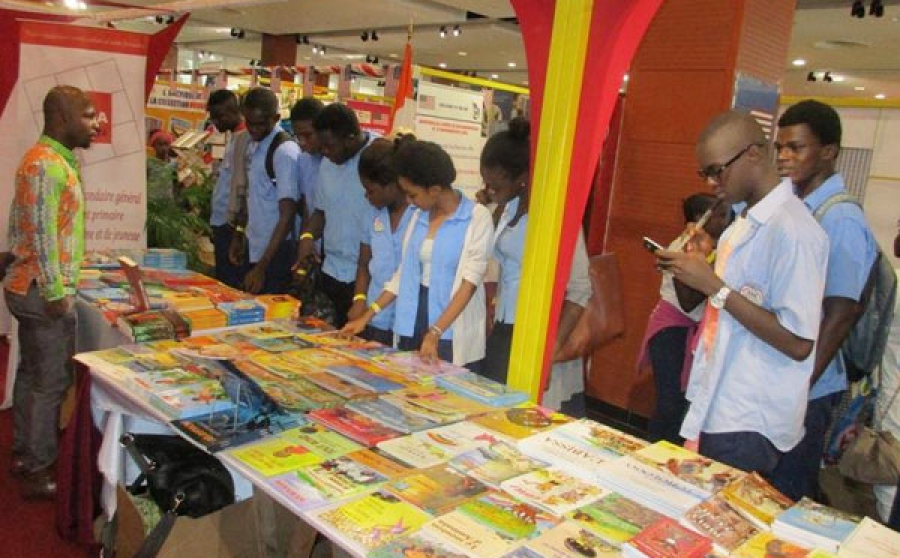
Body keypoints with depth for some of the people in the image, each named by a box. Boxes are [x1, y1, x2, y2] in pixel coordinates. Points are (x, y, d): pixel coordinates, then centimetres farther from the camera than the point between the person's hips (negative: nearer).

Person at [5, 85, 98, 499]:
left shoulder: (51, 158, 13)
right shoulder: (47, 164, -18)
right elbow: (42, 234, -22)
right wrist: (55, 293, -20)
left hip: (28, 287, 10)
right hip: (44, 292, -10)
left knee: (32, 373, 18)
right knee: (51, 382, -1)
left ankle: (24, 453, 31)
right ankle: (38, 471, 10)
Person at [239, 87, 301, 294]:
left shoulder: (285, 151, -18)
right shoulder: (252, 145, 7)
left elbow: (287, 216, -20)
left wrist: (262, 267, -22)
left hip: (275, 252, -8)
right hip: (253, 248, 8)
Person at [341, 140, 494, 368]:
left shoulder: (477, 218, -10)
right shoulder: (419, 216, 9)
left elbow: (469, 283, -15)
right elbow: (404, 273, 14)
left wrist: (434, 333, -23)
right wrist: (367, 316, 9)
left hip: (453, 336, -5)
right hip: (413, 327, 5)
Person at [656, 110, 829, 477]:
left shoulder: (791, 230, -19)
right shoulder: (744, 221, 9)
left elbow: (798, 343, -22)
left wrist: (714, 285, -21)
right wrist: (692, 273, 3)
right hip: (715, 408, 8)